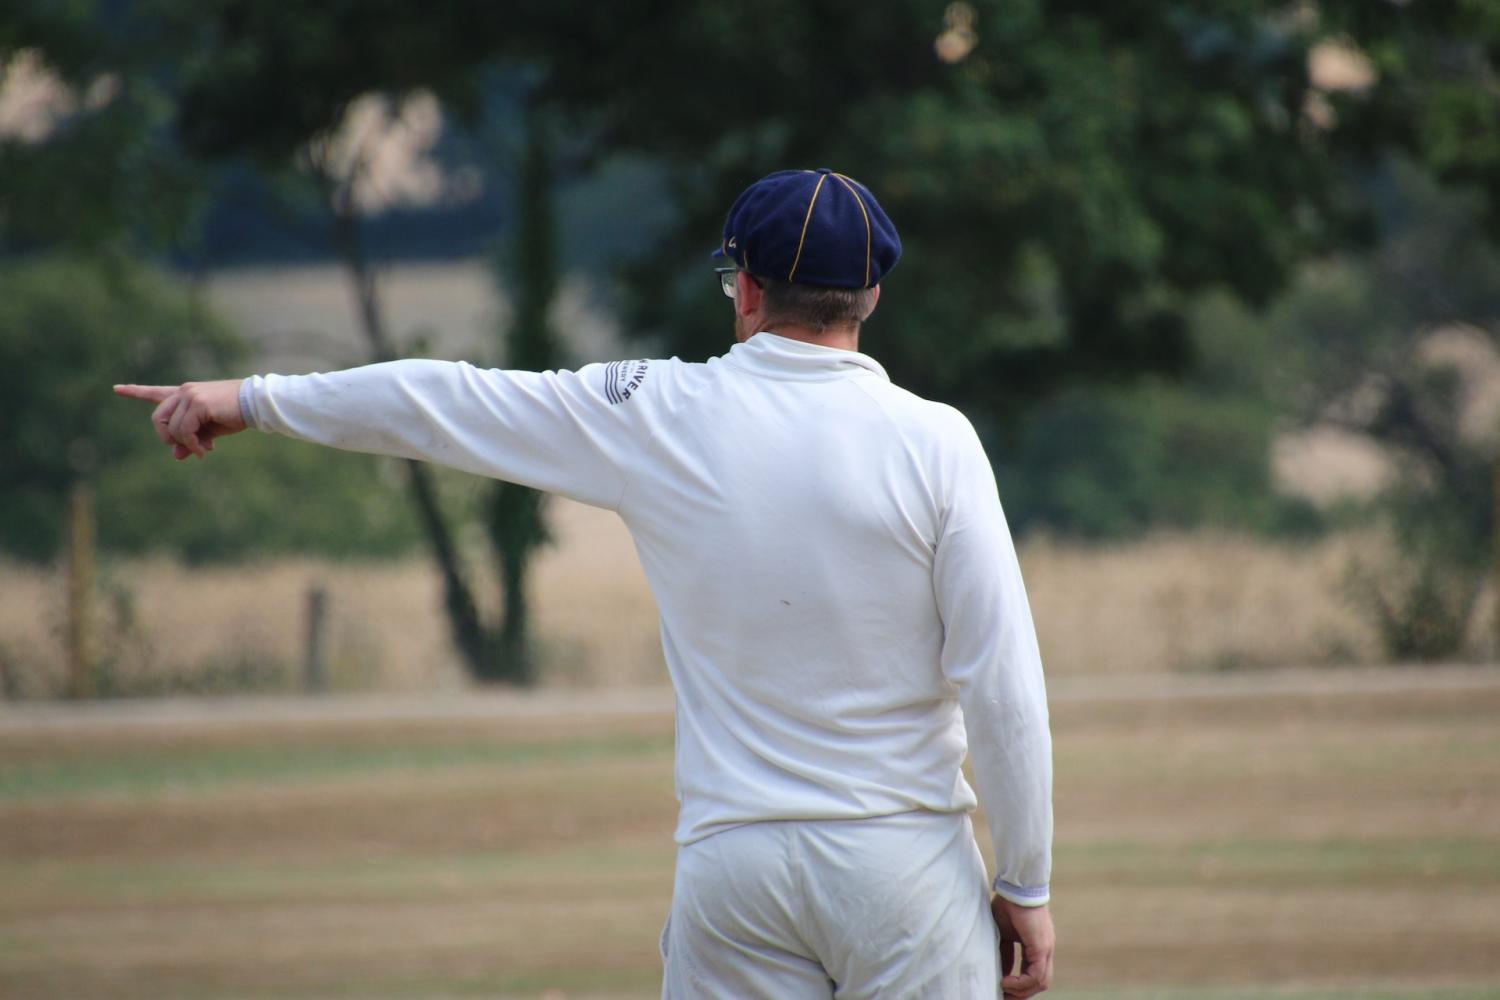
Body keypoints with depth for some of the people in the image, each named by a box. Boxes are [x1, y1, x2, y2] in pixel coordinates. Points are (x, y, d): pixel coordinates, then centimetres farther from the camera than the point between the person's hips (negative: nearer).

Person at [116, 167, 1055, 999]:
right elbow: (1003, 682, -8)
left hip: (732, 861, 2)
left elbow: (449, 400, 10)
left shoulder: (661, 415, 0)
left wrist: (256, 399, 23)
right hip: (906, 860, -2)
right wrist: (1026, 885, 1)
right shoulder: (933, 440, -5)